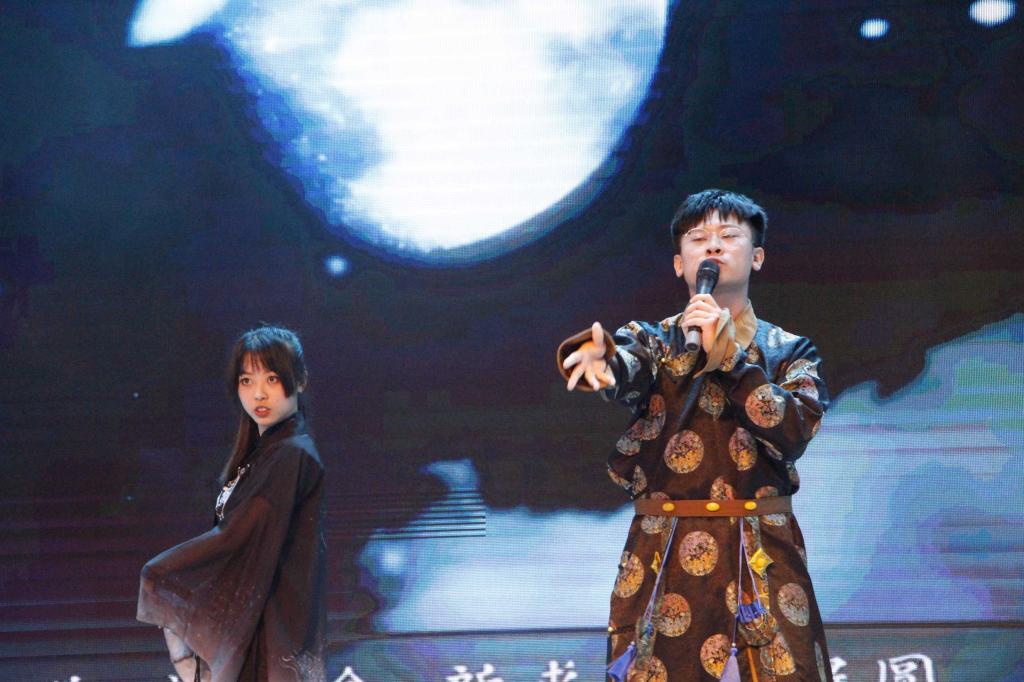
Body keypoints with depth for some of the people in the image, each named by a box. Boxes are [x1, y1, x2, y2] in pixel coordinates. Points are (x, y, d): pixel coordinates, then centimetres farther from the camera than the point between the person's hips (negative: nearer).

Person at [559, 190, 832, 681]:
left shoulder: (790, 352, 9)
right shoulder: (652, 341, 9)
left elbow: (793, 434, -10)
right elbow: (622, 370, -16)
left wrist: (728, 357, -20)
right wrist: (597, 355, -40)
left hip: (766, 560, 0)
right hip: (662, 560, 0)